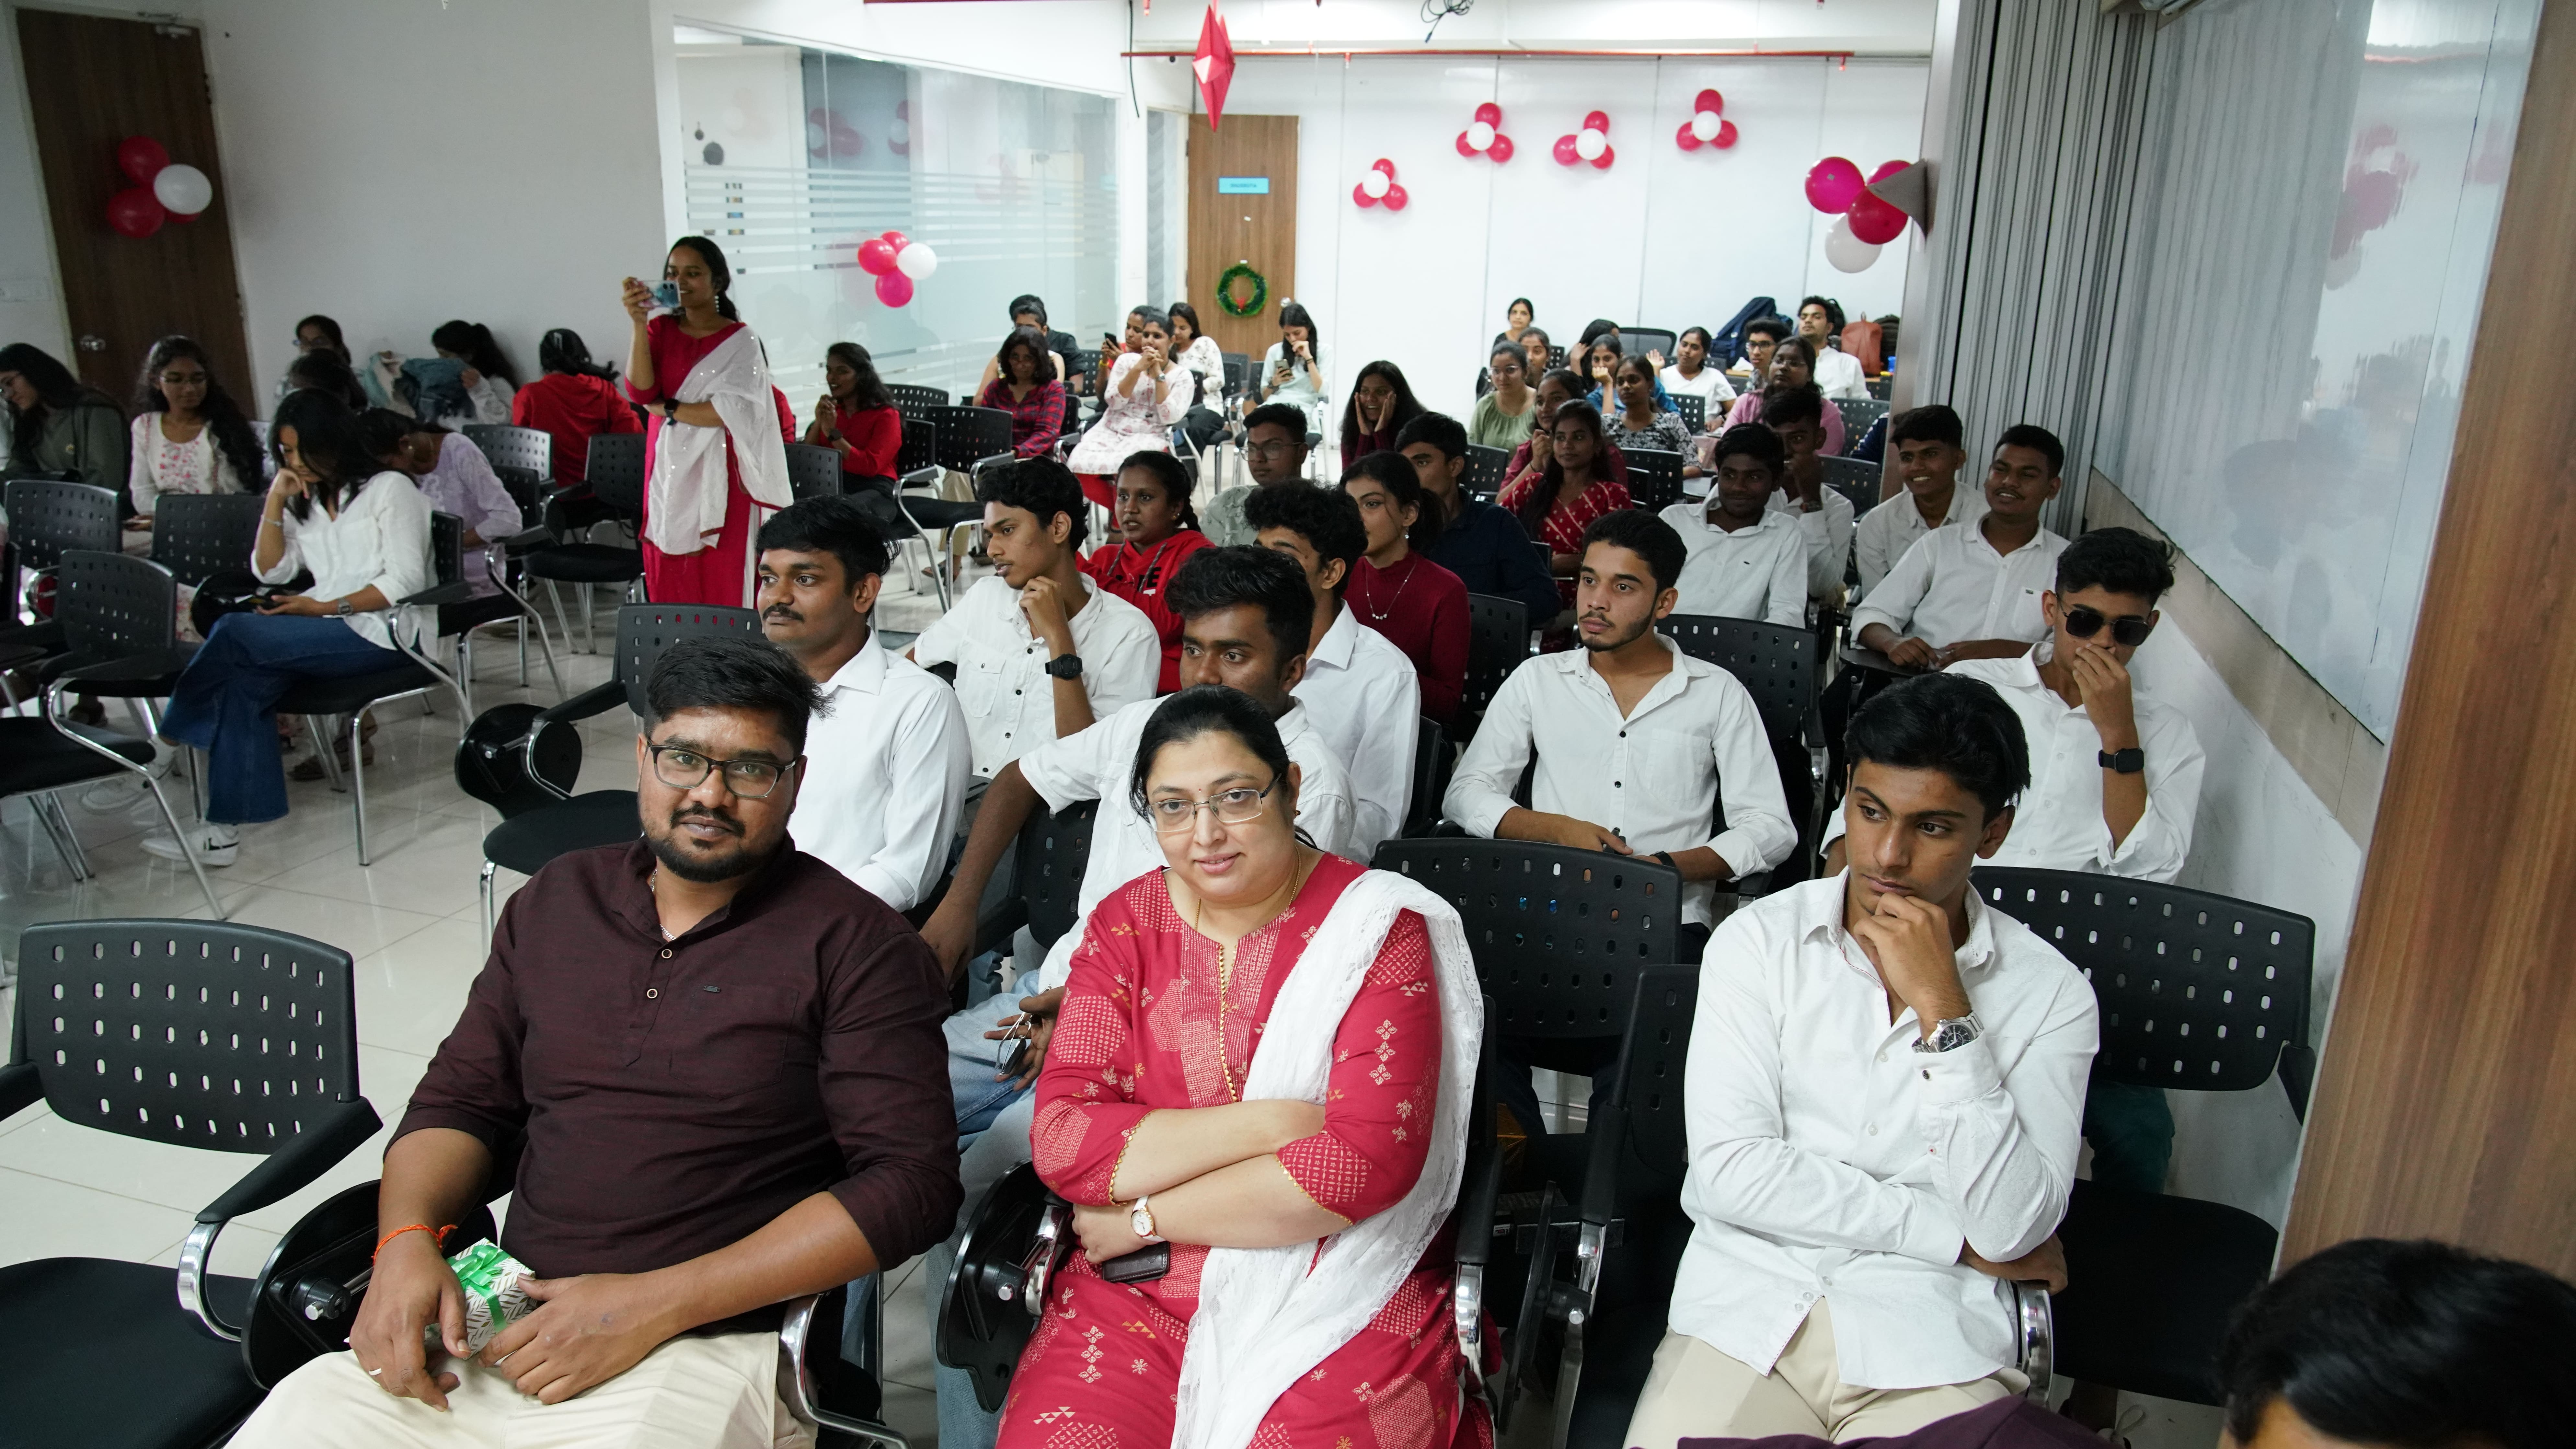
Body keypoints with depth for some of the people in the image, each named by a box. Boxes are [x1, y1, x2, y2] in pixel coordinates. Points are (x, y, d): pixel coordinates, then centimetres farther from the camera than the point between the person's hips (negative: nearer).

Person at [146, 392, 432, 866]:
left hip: (380, 632, -6)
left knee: (234, 633, -25)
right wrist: (276, 500, 6)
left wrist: (326, 608, -14)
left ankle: (175, 734, -3)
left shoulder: (390, 489, 4)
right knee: (243, 679, -26)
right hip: (327, 630, 6)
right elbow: (272, 571, 15)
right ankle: (226, 828, -28)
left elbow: (405, 581, -7)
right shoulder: (305, 502, 25)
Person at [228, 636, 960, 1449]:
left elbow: (911, 1182, -11)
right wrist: (407, 1242, -3)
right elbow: (460, 1100, 19)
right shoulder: (557, 901, 13)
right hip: (490, 1331, 4)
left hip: (704, 1348, -4)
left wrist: (654, 1304, -15)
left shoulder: (854, 945, -5)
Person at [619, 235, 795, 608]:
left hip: (719, 479, -4)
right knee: (670, 589, 3)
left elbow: (731, 411, -15)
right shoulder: (660, 329, 9)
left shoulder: (740, 341, -2)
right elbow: (640, 391, -6)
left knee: (722, 589, -4)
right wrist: (639, 324, -13)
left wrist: (667, 410, -7)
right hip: (668, 475, 4)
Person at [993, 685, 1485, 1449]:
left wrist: (1146, 1217, -9)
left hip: (1343, 1289, -2)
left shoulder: (1377, 925, -4)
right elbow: (1060, 1141, -5)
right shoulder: (1123, 925, 5)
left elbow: (1372, 1156, -13)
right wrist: (1269, 1123, -14)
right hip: (1140, 1293, 2)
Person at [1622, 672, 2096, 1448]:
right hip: (1747, 1313, 0)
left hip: (1935, 1342, 1)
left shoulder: (2050, 993, 0)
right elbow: (1730, 1171, -10)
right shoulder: (1759, 939, -1)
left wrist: (1941, 1007, -15)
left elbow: (2014, 1227, -10)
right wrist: (1953, 1235, -6)